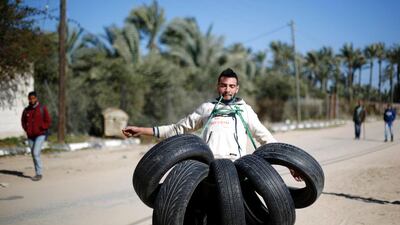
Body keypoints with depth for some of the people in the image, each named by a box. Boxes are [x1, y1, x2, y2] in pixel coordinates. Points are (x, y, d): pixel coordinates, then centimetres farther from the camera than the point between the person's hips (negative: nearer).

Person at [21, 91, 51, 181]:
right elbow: (23, 121, 17)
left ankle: (39, 174, -9)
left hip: (40, 135, -5)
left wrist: (41, 129, -11)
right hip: (30, 136, 5)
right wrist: (27, 130, 3)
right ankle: (37, 174, 18)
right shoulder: (26, 110, 6)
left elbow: (48, 121, -3)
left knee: (36, 153, -16)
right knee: (34, 155, 9)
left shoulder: (42, 108, -5)